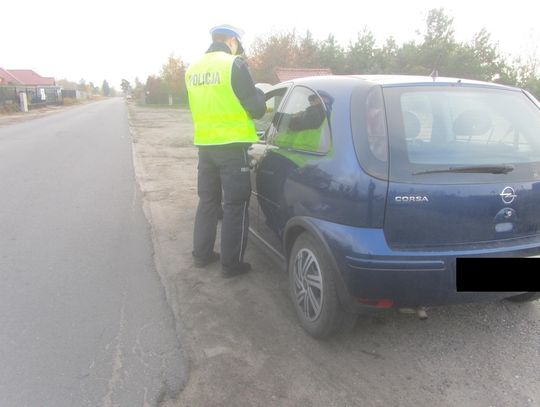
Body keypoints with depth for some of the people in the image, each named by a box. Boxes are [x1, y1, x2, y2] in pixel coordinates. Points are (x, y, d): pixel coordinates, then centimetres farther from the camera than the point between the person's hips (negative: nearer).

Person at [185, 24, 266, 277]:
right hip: (232, 147, -6)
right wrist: (259, 94, 12)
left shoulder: (193, 69, 9)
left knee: (207, 201, 18)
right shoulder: (235, 65, -10)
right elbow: (257, 109, -8)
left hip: (204, 145, 6)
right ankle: (231, 264, 10)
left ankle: (202, 254, 27)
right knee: (235, 206, 3)